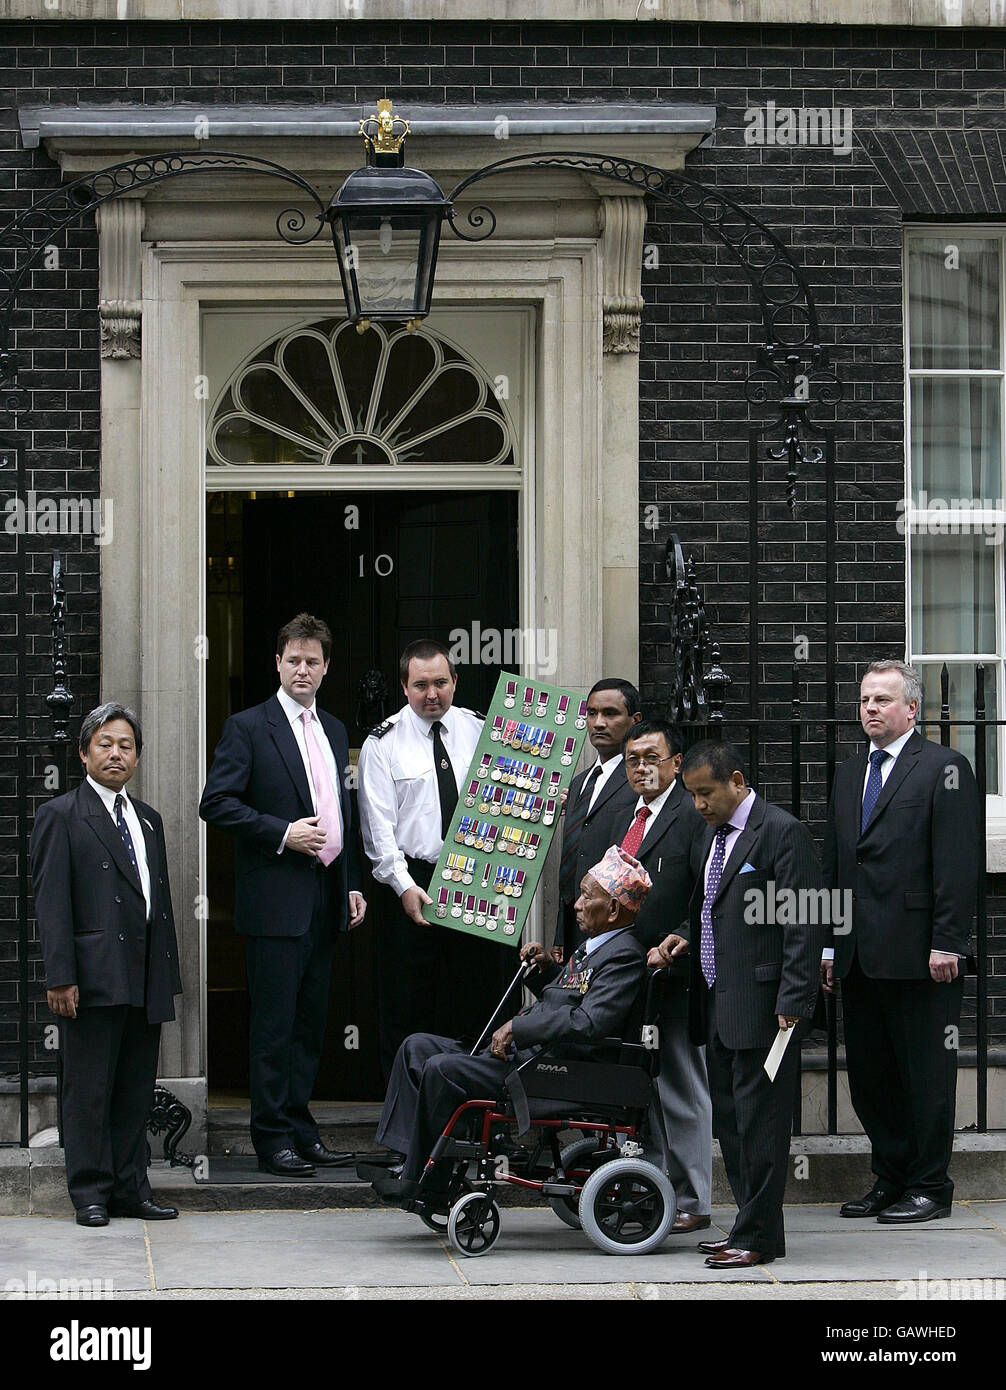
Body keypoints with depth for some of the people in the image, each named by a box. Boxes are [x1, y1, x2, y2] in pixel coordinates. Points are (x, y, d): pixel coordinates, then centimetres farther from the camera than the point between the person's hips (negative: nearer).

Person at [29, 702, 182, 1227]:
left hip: (144, 981, 6)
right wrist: (60, 977, -15)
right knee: (89, 1091, -2)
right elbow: (51, 903, -7)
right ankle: (91, 1193, 3)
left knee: (136, 1091, 8)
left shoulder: (147, 819, 19)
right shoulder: (60, 816, 0)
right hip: (93, 979, -6)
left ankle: (130, 1190, 13)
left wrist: (169, 974, 15)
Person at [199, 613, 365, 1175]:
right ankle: (274, 1139, -1)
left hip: (326, 899, 6)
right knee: (275, 1023, -5)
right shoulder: (248, 727, -3)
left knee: (311, 1022, 9)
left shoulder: (334, 730, 17)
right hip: (276, 901, -6)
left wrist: (352, 884, 14)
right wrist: (282, 833, -16)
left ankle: (301, 1129, 15)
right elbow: (217, 803, -10)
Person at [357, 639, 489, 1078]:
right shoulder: (384, 742, 0)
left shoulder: (481, 731, 9)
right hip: (414, 883, -2)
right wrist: (404, 885, -16)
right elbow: (379, 825, -5)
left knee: (478, 1009, 4)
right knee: (407, 1013, -1)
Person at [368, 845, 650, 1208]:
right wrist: (547, 969, 12)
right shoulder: (593, 947, 19)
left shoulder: (625, 956, -14)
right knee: (417, 1047, 6)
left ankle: (421, 1183, -13)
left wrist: (517, 1027, -21)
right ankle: (394, 1154, -3)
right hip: (521, 1052, 11)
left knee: (441, 1070, -25)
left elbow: (587, 1024, -27)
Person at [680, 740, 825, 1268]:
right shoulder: (711, 835, 17)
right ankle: (752, 1226, 18)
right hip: (717, 1005, 9)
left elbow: (804, 922, -14)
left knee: (758, 1120, -6)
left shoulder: (782, 833, -11)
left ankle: (758, 1237, -2)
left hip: (761, 1006, -9)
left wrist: (793, 1001, -18)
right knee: (730, 1120, 11)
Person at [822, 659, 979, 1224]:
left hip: (920, 958, -7)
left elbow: (960, 861, -10)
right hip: (861, 959, 7)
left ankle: (929, 1188, 7)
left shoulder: (944, 768, -4)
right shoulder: (850, 774, 18)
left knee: (927, 1074, 0)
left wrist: (947, 943, -16)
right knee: (869, 1076, 10)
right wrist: (830, 944, 15)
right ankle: (890, 1180, 20)